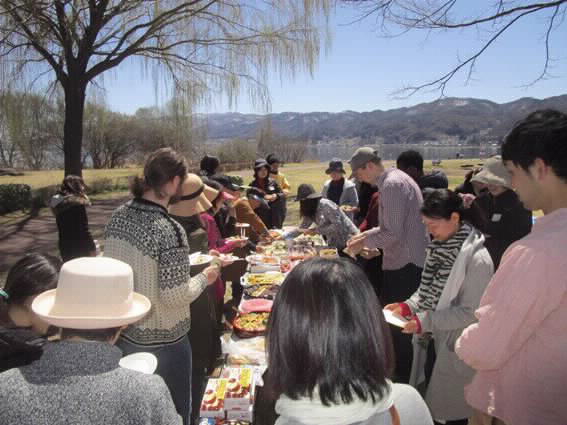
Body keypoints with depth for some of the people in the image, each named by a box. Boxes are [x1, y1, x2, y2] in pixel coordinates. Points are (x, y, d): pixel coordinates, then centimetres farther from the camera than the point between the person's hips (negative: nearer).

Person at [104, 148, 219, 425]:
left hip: (123, 332, 7)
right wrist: (204, 278, -7)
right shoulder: (170, 231, -27)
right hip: (162, 341, -7)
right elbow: (175, 297, -24)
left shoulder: (118, 216, -5)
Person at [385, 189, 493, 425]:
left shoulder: (477, 259, -22)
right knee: (431, 402, 21)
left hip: (456, 350, -7)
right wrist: (408, 306, -4)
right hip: (433, 341, 7)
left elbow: (472, 313, -21)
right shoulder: (439, 246, 3)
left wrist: (425, 321, -23)